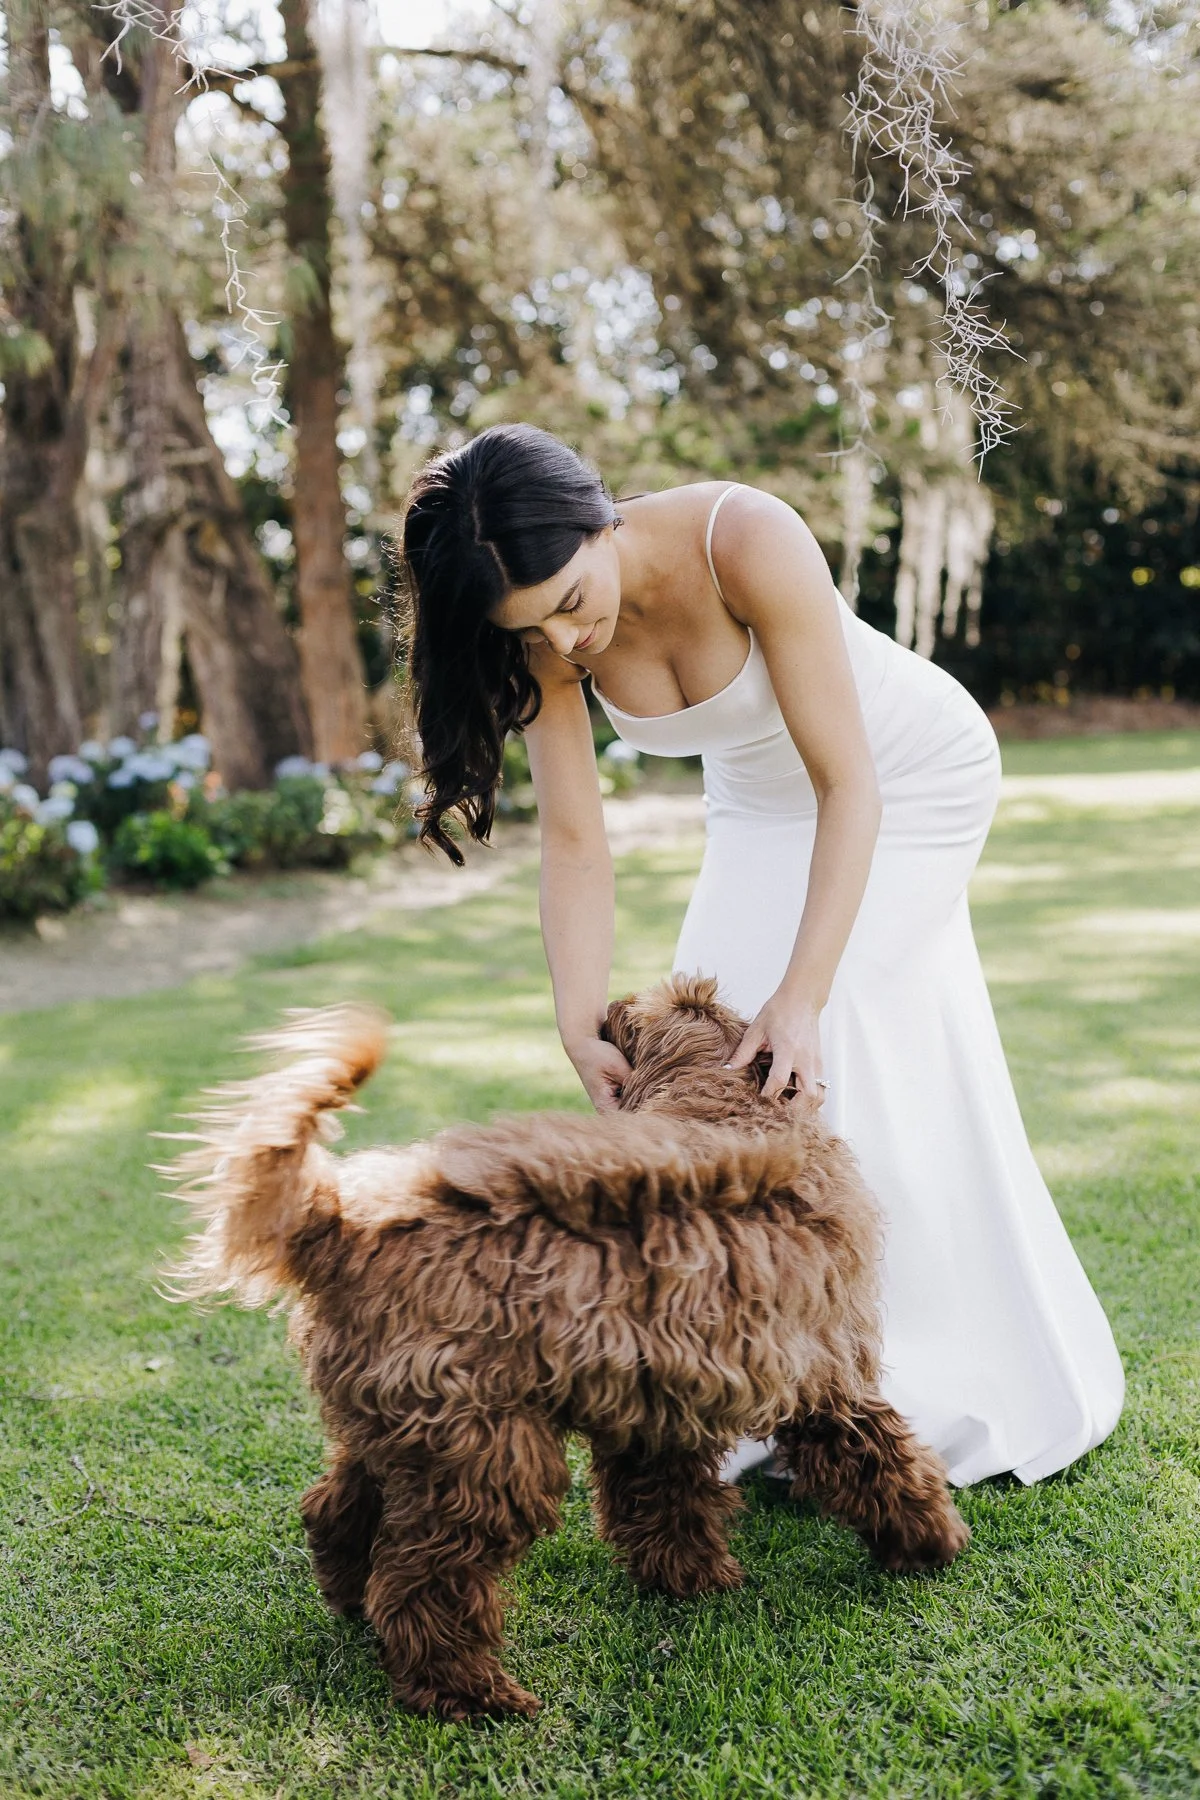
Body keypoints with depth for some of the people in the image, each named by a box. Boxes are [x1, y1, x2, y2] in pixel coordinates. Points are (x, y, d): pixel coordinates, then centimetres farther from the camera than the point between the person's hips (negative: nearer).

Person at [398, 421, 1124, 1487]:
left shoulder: (748, 542, -37)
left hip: (908, 775, -5)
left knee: (828, 1061, -14)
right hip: (761, 799, 6)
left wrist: (803, 994, -42)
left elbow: (847, 782, -35)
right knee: (713, 1041, -3)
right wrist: (583, 1029, -29)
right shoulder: (548, 637, -20)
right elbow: (576, 840, -19)